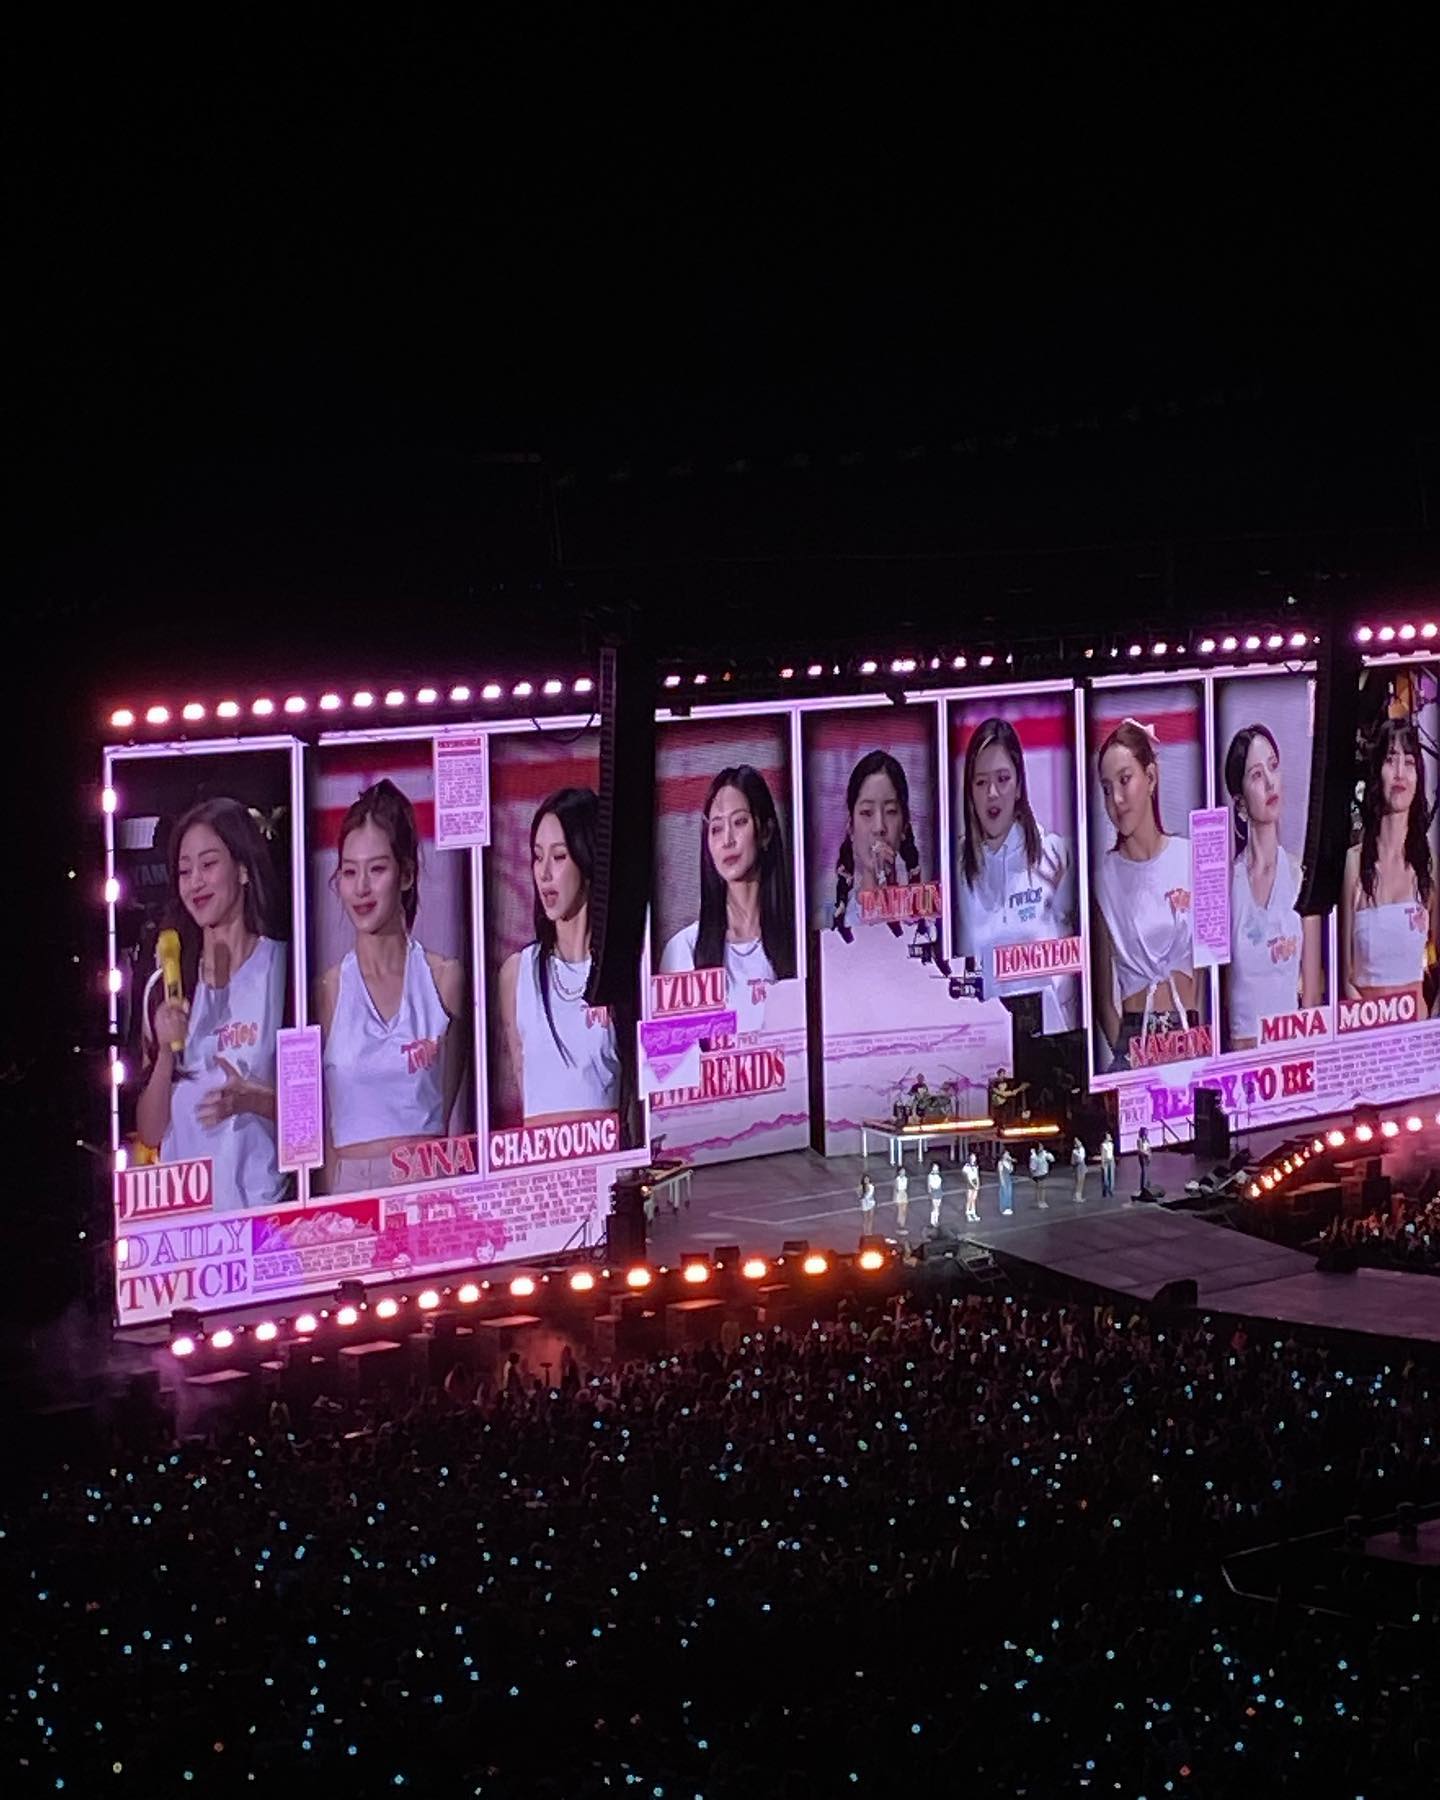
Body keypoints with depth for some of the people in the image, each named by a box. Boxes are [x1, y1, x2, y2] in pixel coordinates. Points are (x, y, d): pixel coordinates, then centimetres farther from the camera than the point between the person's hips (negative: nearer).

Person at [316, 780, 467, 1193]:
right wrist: (331, 1201, -5)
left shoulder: (444, 978, 4)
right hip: (350, 1183, 0)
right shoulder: (328, 990, 2)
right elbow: (322, 1127, 4)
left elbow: (445, 1104, 8)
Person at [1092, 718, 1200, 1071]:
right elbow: (1103, 993, 7)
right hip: (1132, 1038, 0)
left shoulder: (1191, 858, 4)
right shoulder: (1105, 874, 5)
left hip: (1191, 1032, 0)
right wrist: (1123, 1049, -7)